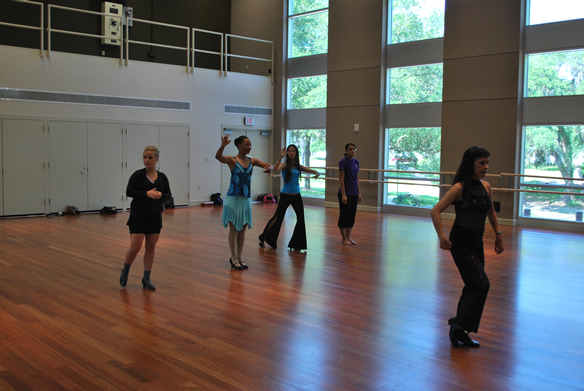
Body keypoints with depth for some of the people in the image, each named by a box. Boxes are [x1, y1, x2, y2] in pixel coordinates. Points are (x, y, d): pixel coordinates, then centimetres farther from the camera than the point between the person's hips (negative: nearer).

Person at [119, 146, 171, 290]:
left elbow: (168, 194, 9)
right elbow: (129, 192, -10)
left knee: (151, 247, 5)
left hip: (155, 216, 3)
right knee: (135, 247, -7)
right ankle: (125, 270, 21)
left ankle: (146, 279, 16)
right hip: (138, 215, -3)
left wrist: (161, 195, -14)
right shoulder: (138, 175, -5)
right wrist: (146, 193, -22)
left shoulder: (162, 177, 5)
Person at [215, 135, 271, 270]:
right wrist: (223, 146, -45)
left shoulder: (252, 161, 7)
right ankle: (234, 260, 10)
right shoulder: (232, 160, -8)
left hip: (246, 199, 5)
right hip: (234, 198, -5)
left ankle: (239, 258, 22)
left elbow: (268, 165, 5)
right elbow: (218, 156, -26)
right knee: (234, 229, 1)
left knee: (243, 229, 10)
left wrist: (269, 168, -20)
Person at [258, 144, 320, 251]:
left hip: (296, 195, 5)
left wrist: (317, 173, -9)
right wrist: (281, 157, -39)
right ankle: (263, 238, 21)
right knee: (277, 218, 2)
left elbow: (311, 170, 13)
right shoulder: (285, 165, -8)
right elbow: (275, 168, -29)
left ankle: (297, 245, 11)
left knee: (301, 218, 0)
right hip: (285, 195, -5)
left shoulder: (298, 166, 7)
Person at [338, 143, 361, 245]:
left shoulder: (356, 162, 10)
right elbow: (341, 180, -13)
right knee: (344, 215, 2)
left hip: (354, 193, 7)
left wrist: (359, 193, 12)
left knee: (352, 215, 10)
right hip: (345, 193, -7)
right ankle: (344, 238, 11)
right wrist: (343, 195, -18)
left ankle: (349, 237, 19)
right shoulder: (343, 162, -11)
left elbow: (357, 179, 14)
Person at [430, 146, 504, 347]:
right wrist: (442, 237, -27)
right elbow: (435, 211, -18)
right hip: (461, 243, -7)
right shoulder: (459, 188, -14)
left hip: (477, 243, 7)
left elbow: (491, 212, 23)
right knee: (481, 284, -13)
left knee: (473, 286, 12)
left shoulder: (485, 186, 6)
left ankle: (460, 330, 26)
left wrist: (498, 234, 18)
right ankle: (460, 326, 0)